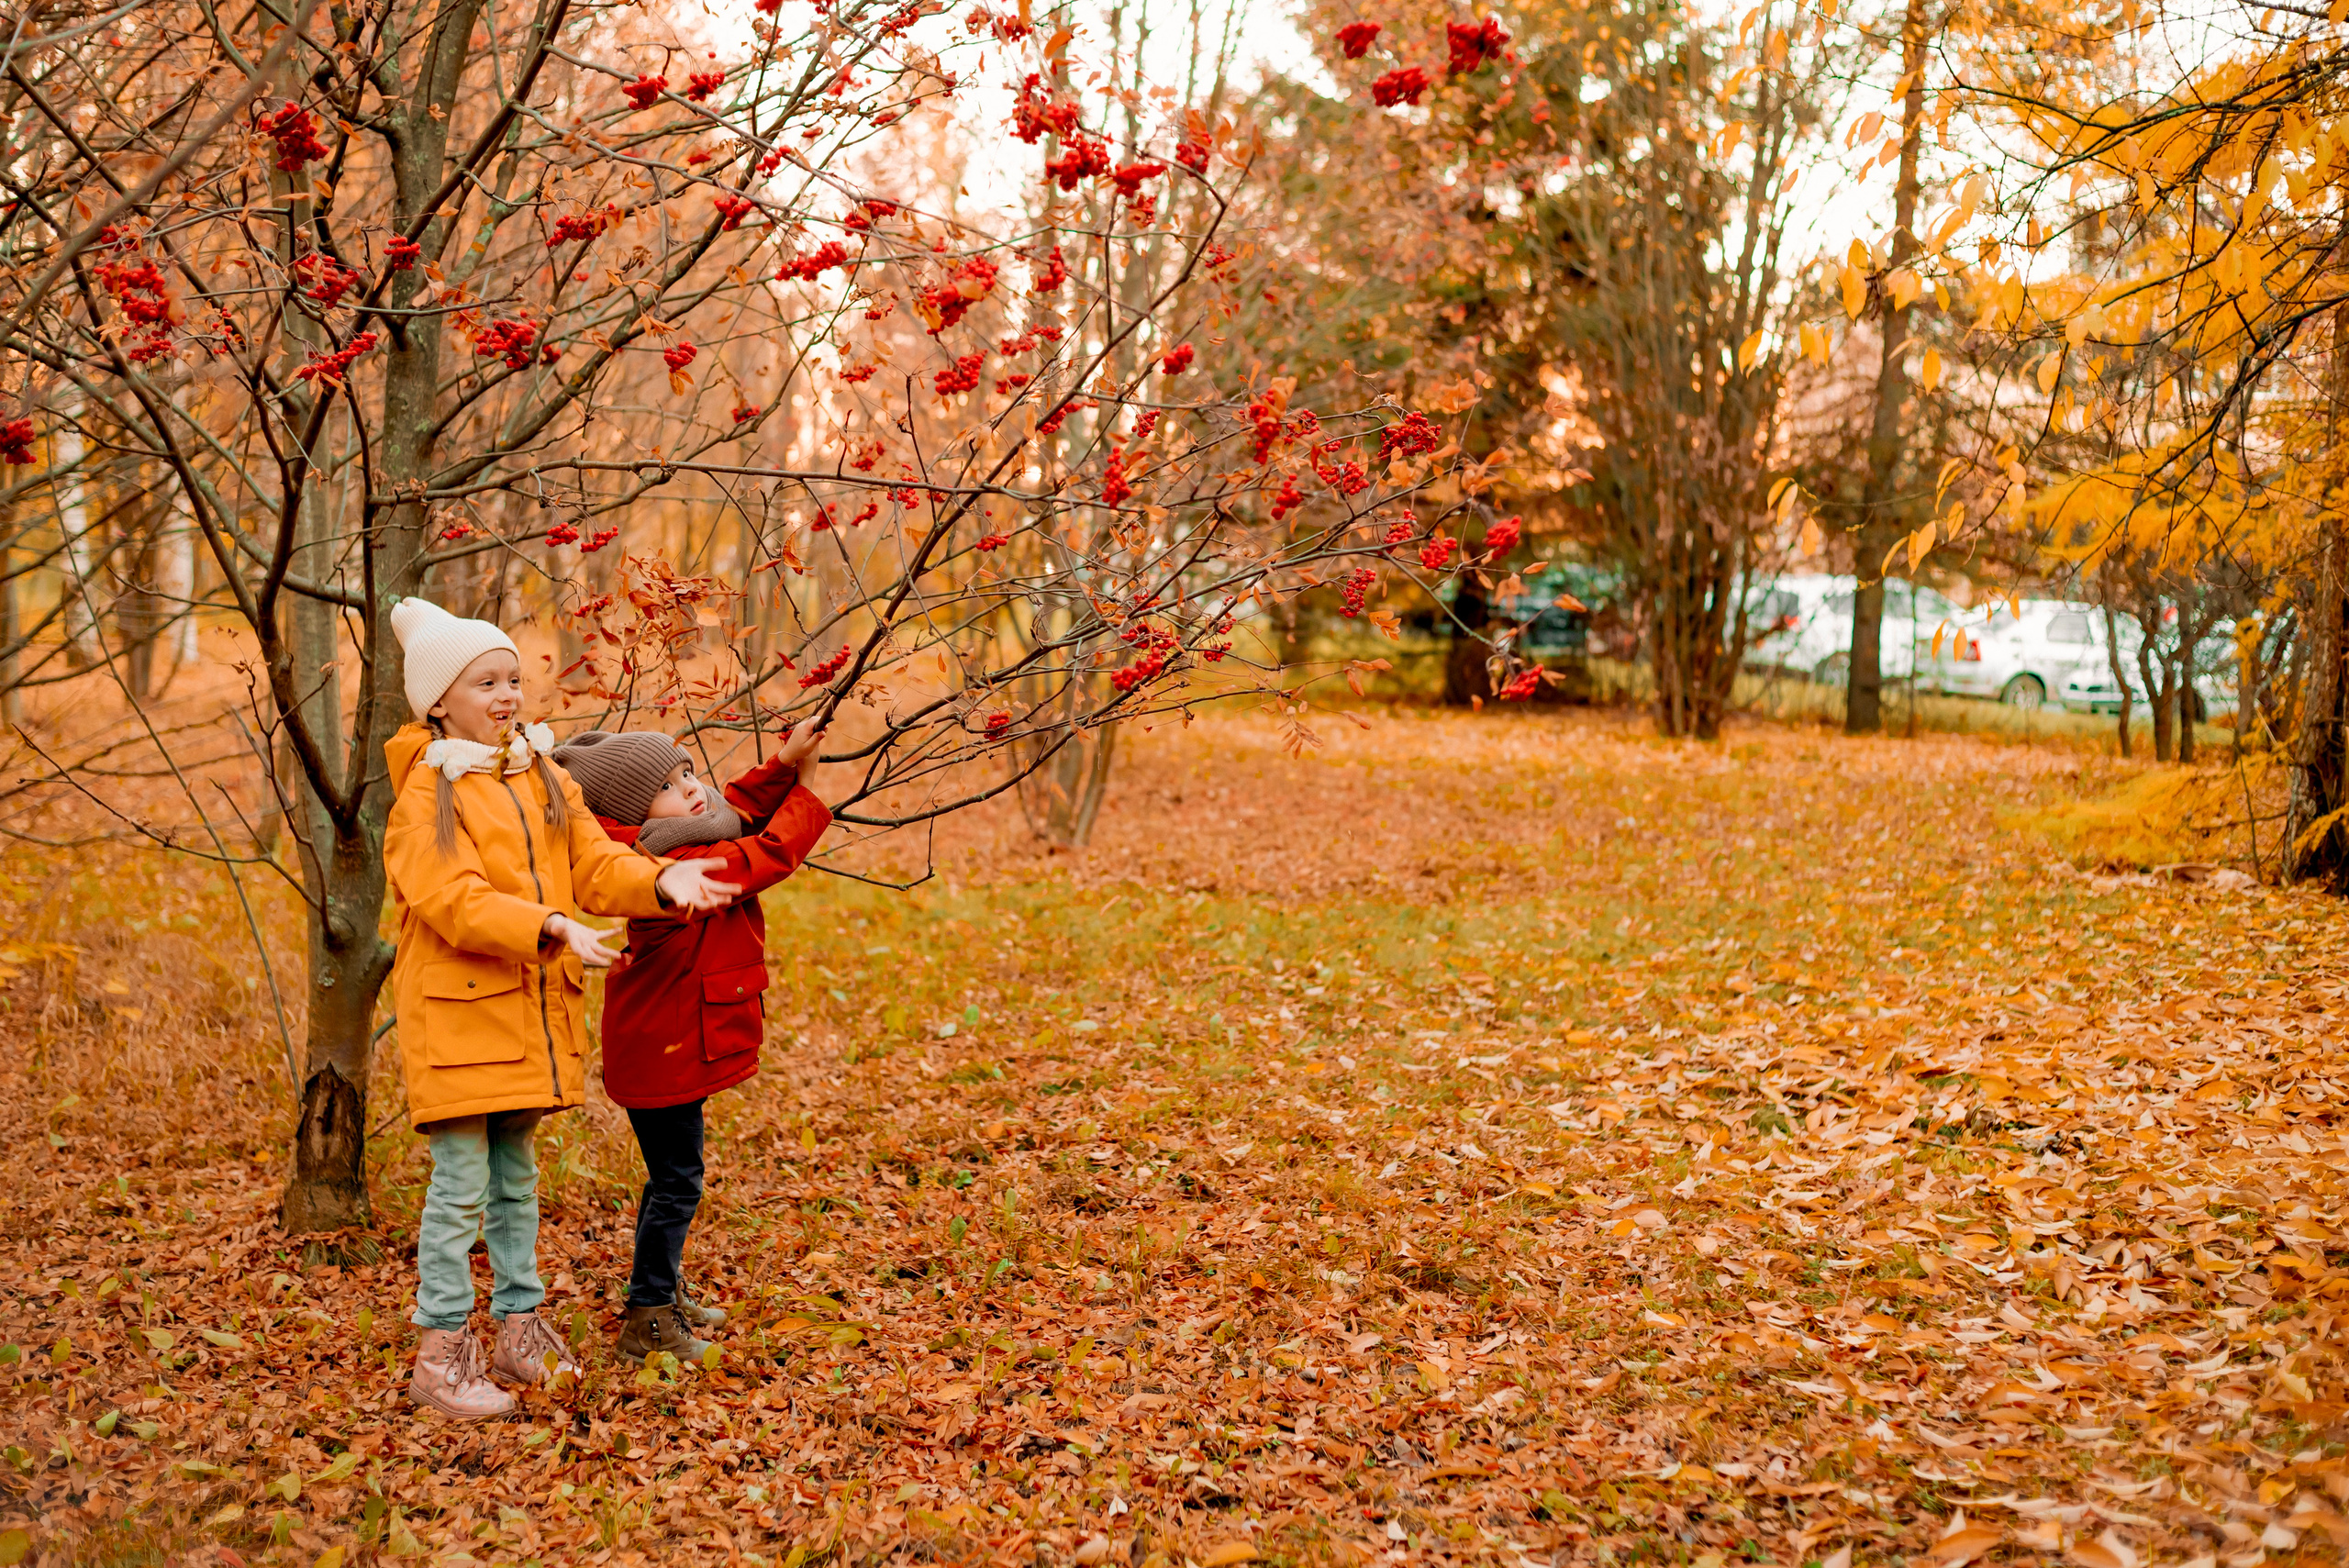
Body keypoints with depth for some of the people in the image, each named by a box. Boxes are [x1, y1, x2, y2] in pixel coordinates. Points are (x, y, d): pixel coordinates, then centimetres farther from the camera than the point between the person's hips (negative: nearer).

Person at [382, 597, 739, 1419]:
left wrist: (659, 881, -15)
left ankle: (520, 1328, 27)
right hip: (458, 1013, -6)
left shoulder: (542, 777, 12)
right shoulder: (427, 791, -9)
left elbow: (595, 864, 5)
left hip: (532, 1012, 6)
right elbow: (453, 899, -21)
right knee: (461, 1182, -3)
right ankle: (441, 1354, 6)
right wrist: (551, 928, -33)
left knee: (516, 1173, 16)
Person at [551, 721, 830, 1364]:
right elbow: (768, 853, -26)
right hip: (664, 1053, -10)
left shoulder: (688, 844, 1)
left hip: (673, 1041, 10)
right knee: (676, 1184, 0)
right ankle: (646, 1322, 11)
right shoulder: (675, 865, -27)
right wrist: (806, 786, -13)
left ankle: (662, 1293, 39)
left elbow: (740, 809, 16)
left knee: (672, 1176, 23)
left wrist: (782, 766, 0)